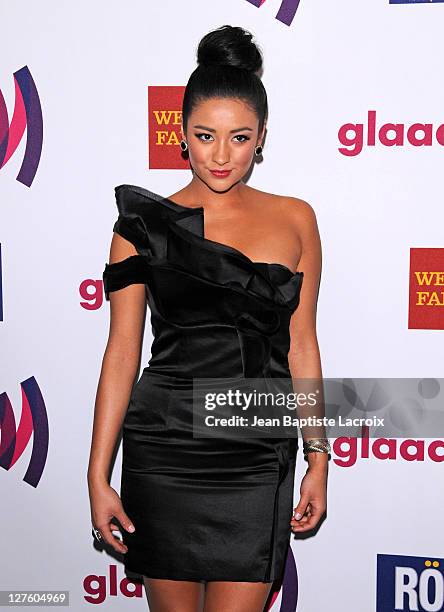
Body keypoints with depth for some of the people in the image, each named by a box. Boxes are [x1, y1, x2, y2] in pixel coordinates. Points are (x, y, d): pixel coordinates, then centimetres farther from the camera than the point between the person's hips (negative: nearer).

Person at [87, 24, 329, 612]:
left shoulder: (294, 219, 3)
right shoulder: (144, 222, -1)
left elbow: (301, 345, 7)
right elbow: (123, 350, -1)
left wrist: (318, 459, 6)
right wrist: (99, 476, -3)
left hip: (259, 459, 1)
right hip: (162, 451, 0)